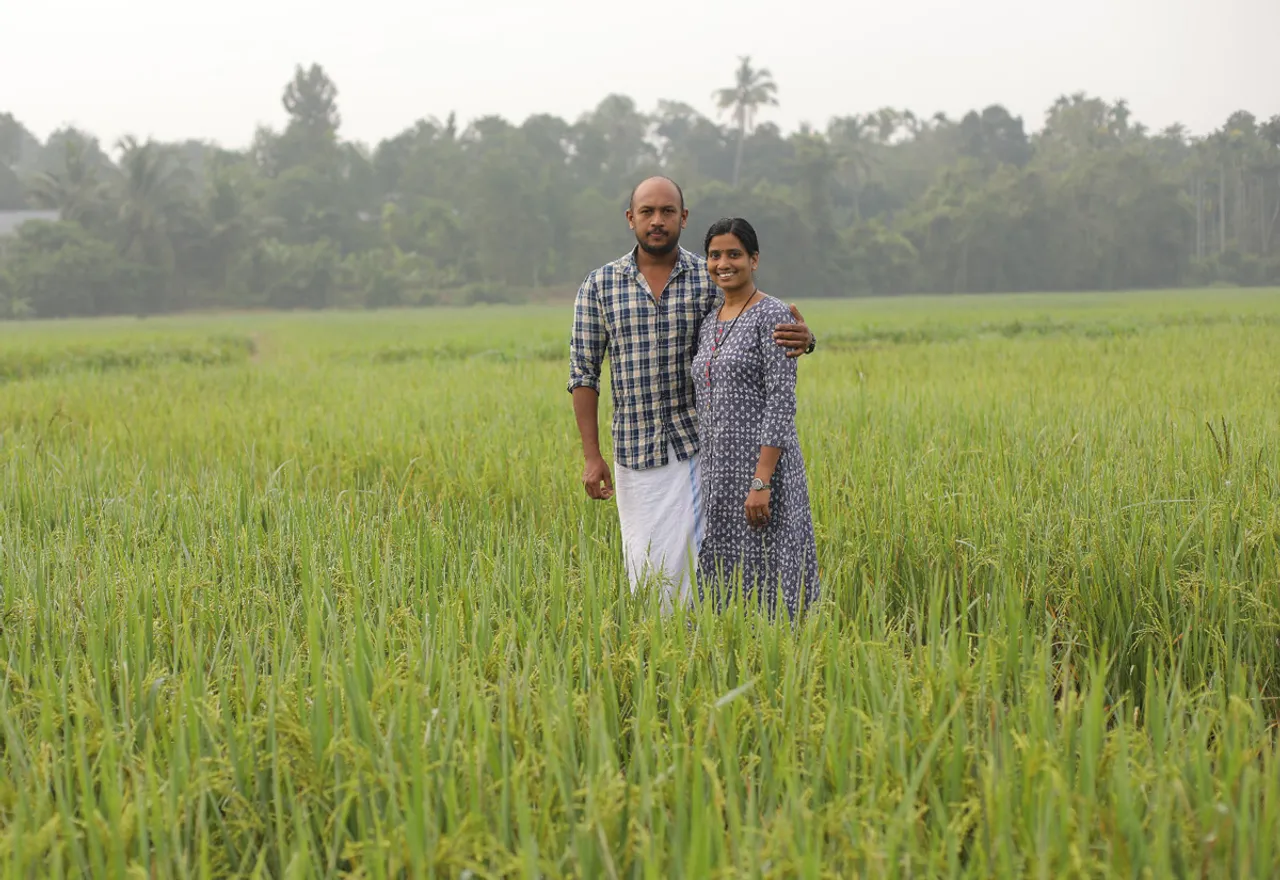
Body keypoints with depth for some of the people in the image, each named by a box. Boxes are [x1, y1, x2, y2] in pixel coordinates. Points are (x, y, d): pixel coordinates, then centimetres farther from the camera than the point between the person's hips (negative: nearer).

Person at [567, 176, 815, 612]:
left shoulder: (711, 279, 1)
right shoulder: (599, 286, 3)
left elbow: (767, 325, 2)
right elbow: (584, 372, 4)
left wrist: (801, 338, -24)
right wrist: (591, 456, -1)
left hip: (697, 445, -1)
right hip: (635, 450, 1)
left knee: (689, 559, -6)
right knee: (642, 561, 6)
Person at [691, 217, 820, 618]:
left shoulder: (772, 315, -8)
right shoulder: (709, 325, 16)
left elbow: (781, 403, -15)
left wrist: (762, 482, -21)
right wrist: (704, 479, 17)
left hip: (762, 465, -8)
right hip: (717, 472, 8)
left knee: (764, 582, -5)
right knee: (726, 580, 10)